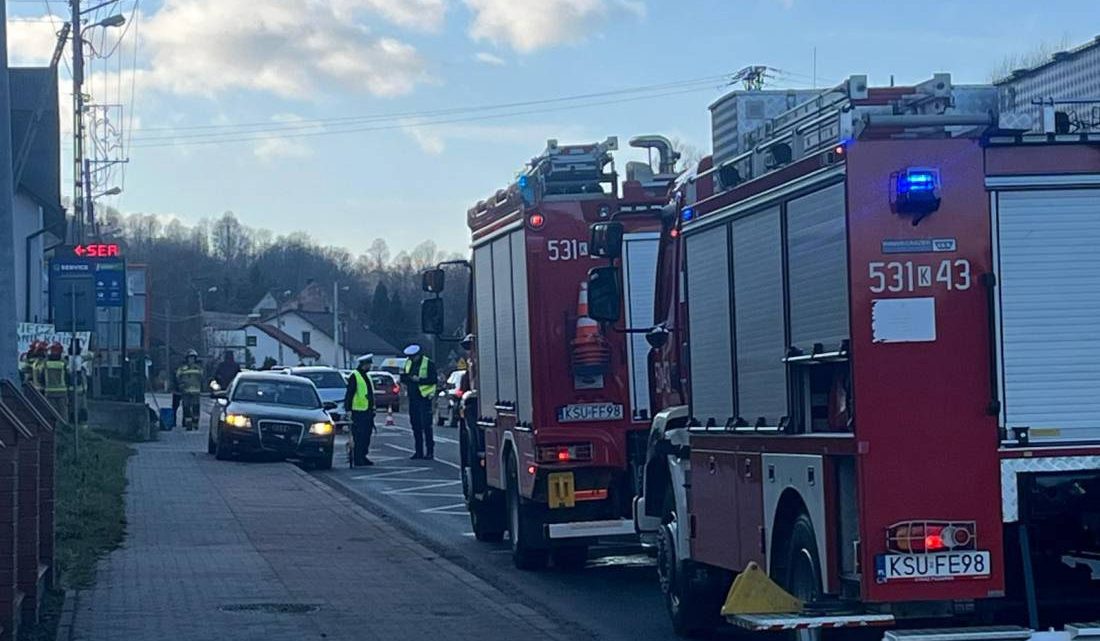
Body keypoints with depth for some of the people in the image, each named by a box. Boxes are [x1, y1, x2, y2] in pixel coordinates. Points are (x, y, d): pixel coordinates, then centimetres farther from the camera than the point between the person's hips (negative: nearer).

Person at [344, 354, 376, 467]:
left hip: (368, 411, 9)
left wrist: (372, 409, 24)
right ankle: (357, 460, -5)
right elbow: (349, 394, -14)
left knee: (367, 436, 11)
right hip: (358, 412, -9)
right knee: (358, 437, -8)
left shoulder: (366, 377, 18)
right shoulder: (354, 376, -10)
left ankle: (363, 457, 19)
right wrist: (348, 409, -19)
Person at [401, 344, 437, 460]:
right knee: (415, 426, 9)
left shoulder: (428, 363, -7)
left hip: (424, 397, -7)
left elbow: (434, 379, -12)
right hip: (413, 397, 7)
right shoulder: (408, 363, 12)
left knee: (426, 426, -8)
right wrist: (405, 378, -6)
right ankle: (418, 451, 14)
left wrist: (419, 379, -20)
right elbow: (404, 378, 17)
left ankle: (430, 451, -4)